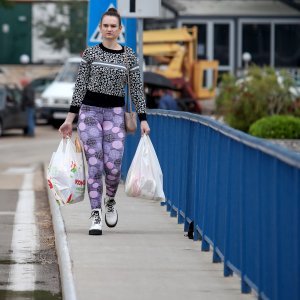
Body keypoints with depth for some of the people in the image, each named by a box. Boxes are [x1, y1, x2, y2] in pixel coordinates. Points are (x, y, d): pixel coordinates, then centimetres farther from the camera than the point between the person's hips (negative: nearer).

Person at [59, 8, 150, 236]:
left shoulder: (129, 56, 4)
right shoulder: (90, 53, 4)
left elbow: (137, 89, 5)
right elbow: (80, 86, 5)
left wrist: (143, 120, -1)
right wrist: (70, 118, 1)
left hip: (116, 112, 0)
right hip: (90, 111, 0)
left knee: (113, 165, -10)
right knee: (94, 164, -6)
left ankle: (110, 201, 21)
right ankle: (96, 216, -2)